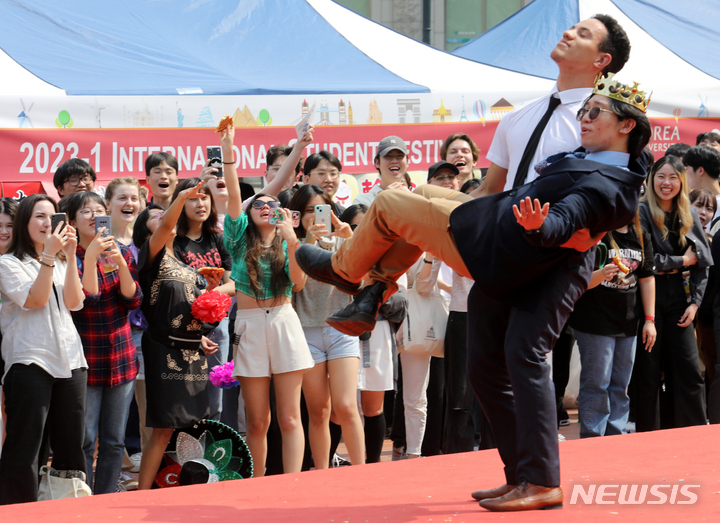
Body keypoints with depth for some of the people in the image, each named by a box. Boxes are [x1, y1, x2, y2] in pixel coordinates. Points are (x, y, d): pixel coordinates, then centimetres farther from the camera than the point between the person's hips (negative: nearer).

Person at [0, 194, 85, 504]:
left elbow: (73, 302, 5)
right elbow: (35, 299, -10)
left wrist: (70, 255, -2)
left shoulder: (61, 263, 20)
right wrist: (49, 255, -13)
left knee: (71, 444, 5)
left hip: (69, 360, 6)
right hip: (30, 360, -6)